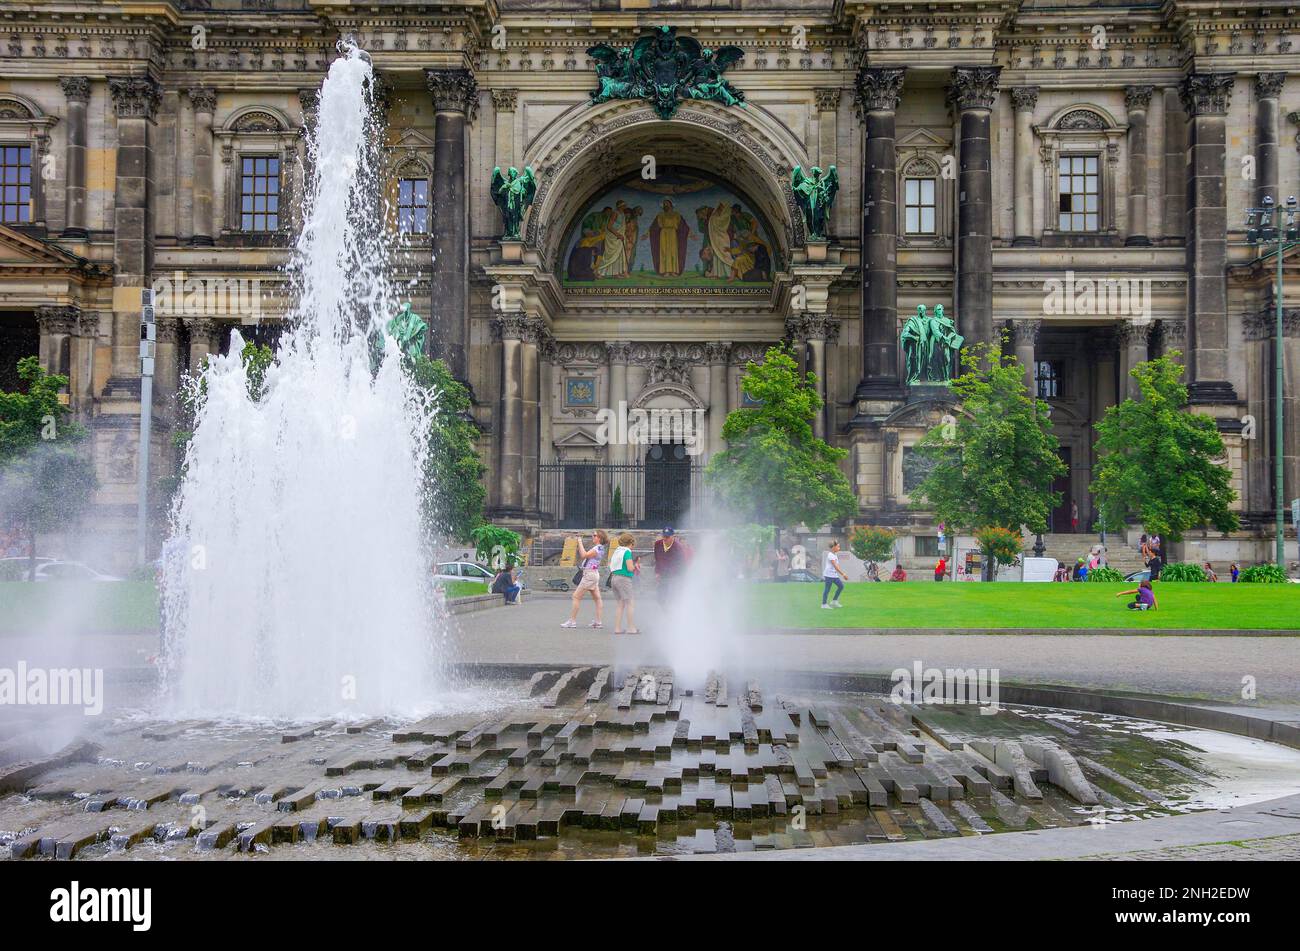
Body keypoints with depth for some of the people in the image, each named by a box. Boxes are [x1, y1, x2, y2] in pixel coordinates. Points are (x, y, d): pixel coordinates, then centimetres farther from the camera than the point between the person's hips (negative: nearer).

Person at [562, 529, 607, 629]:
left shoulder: (598, 549, -17)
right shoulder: (596, 548, 13)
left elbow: (584, 555, -25)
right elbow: (582, 556, 17)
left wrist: (580, 543, -17)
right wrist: (579, 544, 11)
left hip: (590, 574, -11)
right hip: (594, 574, 11)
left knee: (576, 596, -6)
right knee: (597, 598, 8)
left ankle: (572, 621, -4)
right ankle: (598, 622, 9)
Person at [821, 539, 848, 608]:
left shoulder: (835, 555, 15)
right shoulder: (831, 555, -16)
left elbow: (837, 566, 17)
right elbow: (835, 566, -22)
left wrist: (843, 574, 13)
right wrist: (843, 574, -24)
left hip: (834, 575, 10)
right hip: (829, 575, -10)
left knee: (841, 586, 7)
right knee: (827, 589, -4)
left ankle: (834, 601, 15)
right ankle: (824, 604, 3)